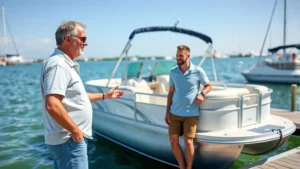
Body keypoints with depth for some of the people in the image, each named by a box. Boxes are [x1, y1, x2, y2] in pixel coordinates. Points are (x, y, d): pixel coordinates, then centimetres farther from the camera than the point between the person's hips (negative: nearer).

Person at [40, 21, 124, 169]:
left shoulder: (65, 64, 13)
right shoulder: (58, 65, -20)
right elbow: (52, 105, -30)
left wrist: (105, 96, 23)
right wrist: (75, 131, -21)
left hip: (68, 138, 10)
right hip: (68, 139, -10)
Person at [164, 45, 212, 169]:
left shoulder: (198, 71, -7)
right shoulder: (173, 72, 3)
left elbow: (208, 86, 8)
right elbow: (171, 92, 9)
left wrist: (202, 94, -14)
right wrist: (167, 112, 7)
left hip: (191, 114, -3)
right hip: (174, 113, 3)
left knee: (188, 142, -3)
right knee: (173, 141, 3)